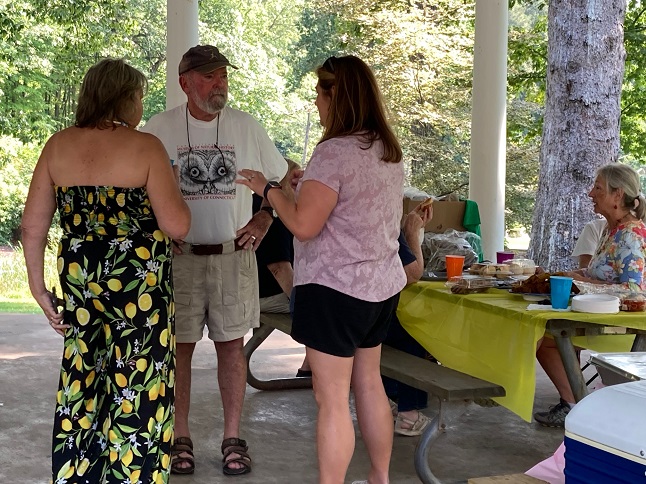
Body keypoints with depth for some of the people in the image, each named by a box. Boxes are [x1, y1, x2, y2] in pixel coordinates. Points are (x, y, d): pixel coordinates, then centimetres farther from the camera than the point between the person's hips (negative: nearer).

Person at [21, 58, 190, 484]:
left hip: (78, 279, 5)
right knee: (136, 390, 6)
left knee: (79, 387, 18)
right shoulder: (145, 147, -9)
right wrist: (171, 188, 6)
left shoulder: (58, 146, 5)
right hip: (139, 286, -5)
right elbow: (177, 226, -13)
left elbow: (33, 225, 5)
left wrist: (39, 287, 11)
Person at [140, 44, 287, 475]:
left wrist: (264, 220, 1)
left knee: (232, 344, 6)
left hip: (233, 255, 1)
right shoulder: (159, 129, -2)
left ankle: (233, 437, 15)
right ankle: (180, 437, 16)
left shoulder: (246, 126, 3)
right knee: (179, 346, 4)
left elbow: (280, 178, 13)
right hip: (179, 257, -1)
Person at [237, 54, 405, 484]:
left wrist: (268, 187, -6)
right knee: (369, 383, 20)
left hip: (336, 288, -9)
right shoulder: (390, 150, 8)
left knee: (332, 399, -1)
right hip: (383, 285, 9)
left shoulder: (334, 151, -19)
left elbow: (303, 224, -21)